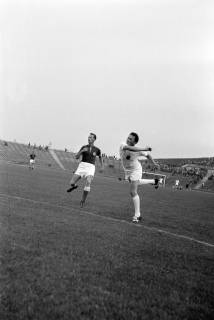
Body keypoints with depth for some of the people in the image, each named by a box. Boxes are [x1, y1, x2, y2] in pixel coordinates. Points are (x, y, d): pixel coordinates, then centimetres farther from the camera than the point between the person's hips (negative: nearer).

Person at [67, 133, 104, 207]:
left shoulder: (97, 149, 11)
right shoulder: (84, 147, 10)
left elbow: (100, 157, 32)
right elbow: (76, 157, 4)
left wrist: (102, 166, 25)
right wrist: (82, 151, -13)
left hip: (90, 168, -1)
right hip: (82, 166, 1)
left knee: (88, 183, -30)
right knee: (71, 183, -11)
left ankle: (83, 201, -14)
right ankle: (74, 186, 30)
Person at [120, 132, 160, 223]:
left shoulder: (138, 151, -25)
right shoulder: (123, 145, -23)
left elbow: (147, 155, -4)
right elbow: (129, 148, -46)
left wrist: (154, 163, 5)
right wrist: (145, 149, -44)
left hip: (135, 171, -6)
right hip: (127, 171, 6)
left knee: (133, 192, -12)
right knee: (136, 183, 33)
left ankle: (137, 215, -4)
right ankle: (154, 181, 57)